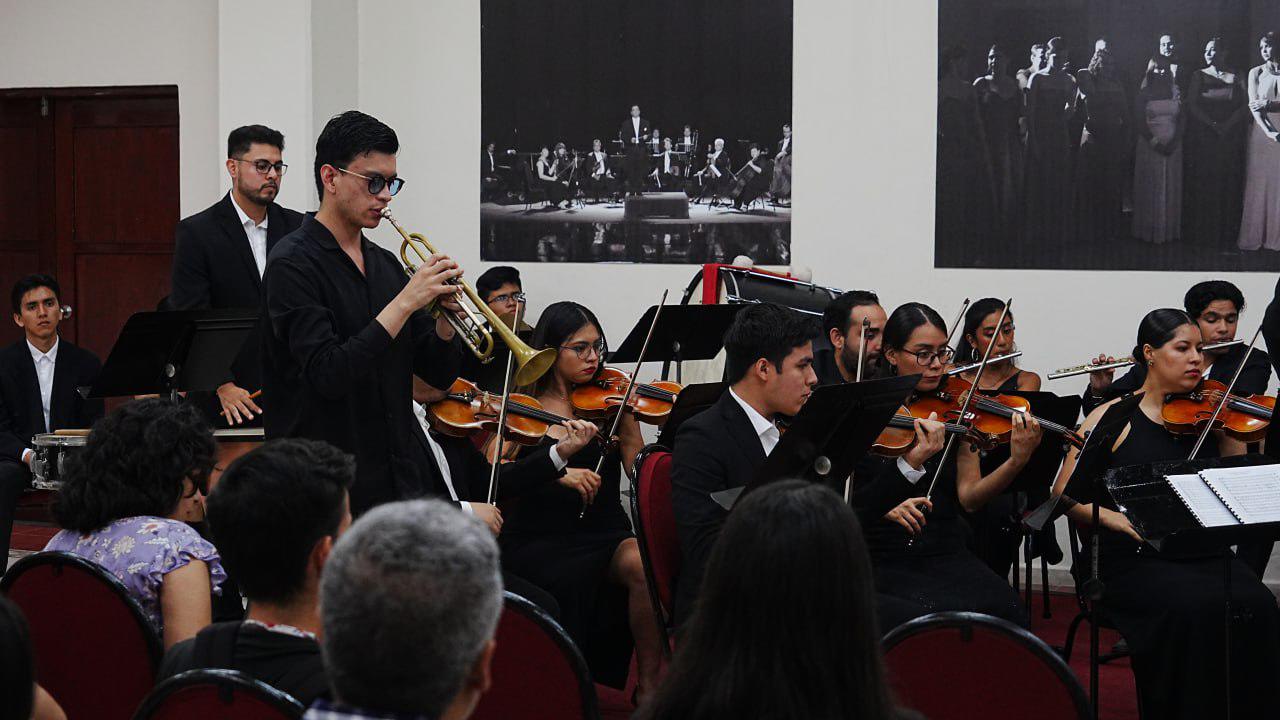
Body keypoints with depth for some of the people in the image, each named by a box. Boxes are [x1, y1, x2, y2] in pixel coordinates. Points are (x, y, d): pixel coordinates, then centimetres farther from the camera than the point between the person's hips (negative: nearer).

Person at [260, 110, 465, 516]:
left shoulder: (385, 265, 12)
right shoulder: (293, 265, -10)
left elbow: (438, 374, 12)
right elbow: (327, 375, -21)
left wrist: (446, 318, -7)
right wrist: (405, 302, -20)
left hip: (403, 478, 6)